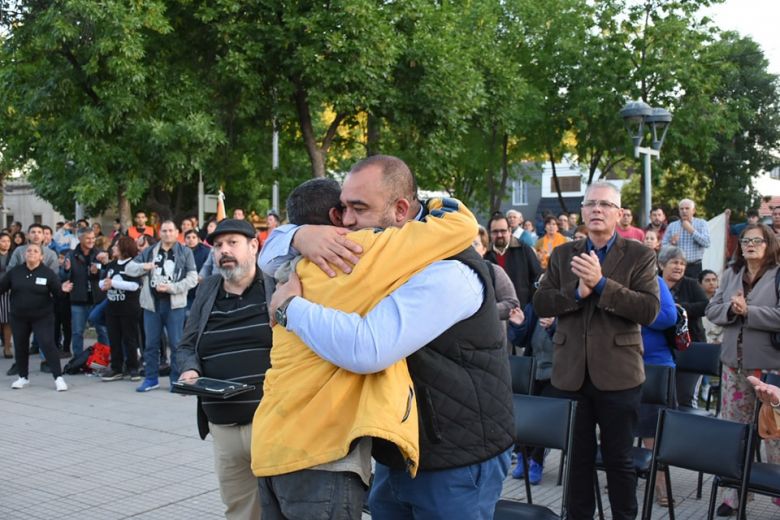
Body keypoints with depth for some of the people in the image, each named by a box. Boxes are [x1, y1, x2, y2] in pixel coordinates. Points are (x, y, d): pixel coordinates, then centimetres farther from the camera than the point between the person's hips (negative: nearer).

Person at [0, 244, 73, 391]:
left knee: (47, 344, -12)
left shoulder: (47, 273, -7)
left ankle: (58, 377, -7)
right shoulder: (15, 271, 1)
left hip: (42, 317, -4)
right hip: (19, 317, 4)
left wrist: (63, 289, -30)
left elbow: (56, 289, -8)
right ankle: (23, 377, 29)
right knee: (20, 346, 12)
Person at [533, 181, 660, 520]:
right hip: (571, 372, 3)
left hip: (617, 374, -3)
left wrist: (601, 283, -22)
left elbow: (649, 310, -14)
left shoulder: (639, 256, -2)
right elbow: (540, 303, 1)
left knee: (619, 459, 8)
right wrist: (577, 291, -16)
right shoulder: (562, 254, 9)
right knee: (577, 457, 15)